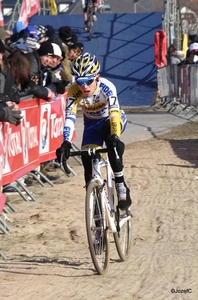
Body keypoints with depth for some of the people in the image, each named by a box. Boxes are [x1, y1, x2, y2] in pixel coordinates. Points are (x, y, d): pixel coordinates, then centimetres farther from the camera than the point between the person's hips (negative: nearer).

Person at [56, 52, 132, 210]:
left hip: (112, 120, -3)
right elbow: (69, 117, -35)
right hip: (92, 124, 3)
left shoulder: (107, 87, -33)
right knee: (88, 161, -13)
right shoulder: (74, 91, -27)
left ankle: (121, 186, -29)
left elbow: (114, 113, -43)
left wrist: (115, 137, -60)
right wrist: (66, 143, -49)